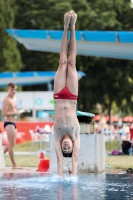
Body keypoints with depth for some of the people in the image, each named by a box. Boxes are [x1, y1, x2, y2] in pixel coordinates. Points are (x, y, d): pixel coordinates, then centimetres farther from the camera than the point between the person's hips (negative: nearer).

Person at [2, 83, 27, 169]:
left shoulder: (14, 99, 16)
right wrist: (15, 113, -19)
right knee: (12, 144, -6)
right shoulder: (7, 100, -12)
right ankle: (14, 164, -3)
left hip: (13, 123, 10)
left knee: (11, 145, 14)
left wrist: (20, 111, 9)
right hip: (9, 123, -10)